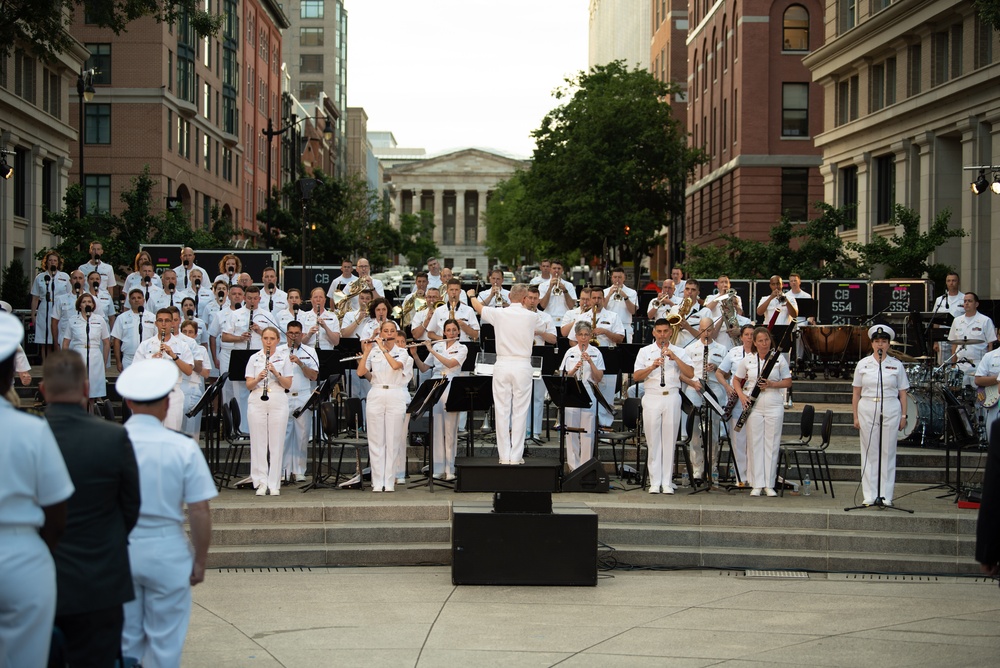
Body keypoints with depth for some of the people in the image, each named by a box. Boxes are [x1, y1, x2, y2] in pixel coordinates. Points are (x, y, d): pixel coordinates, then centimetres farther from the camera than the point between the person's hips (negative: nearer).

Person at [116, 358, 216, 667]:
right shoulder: (183, 448, -11)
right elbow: (200, 511, -9)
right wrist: (200, 561, 4)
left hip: (116, 550, 2)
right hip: (166, 552, -2)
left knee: (124, 642, 15)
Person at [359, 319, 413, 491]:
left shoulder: (402, 353, 5)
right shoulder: (373, 352, 9)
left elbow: (395, 365, -17)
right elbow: (360, 372, -1)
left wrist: (383, 348, -11)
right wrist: (366, 352, -6)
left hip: (395, 397, -1)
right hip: (375, 396, 1)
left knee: (392, 441, -1)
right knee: (376, 441, 1)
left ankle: (389, 482, 2)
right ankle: (377, 482, 4)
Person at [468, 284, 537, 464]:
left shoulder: (499, 314, 0)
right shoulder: (531, 317, -1)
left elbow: (478, 307, 20)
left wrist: (472, 295, 41)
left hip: (502, 365, 1)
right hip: (522, 366, -1)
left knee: (502, 411, 5)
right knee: (519, 412, 2)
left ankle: (504, 456, 6)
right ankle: (516, 456, 1)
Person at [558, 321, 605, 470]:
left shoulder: (596, 353, 4)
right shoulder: (570, 353, 8)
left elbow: (599, 378, -2)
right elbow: (565, 377, 4)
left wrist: (590, 362, -14)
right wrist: (575, 369, -14)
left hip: (589, 394, -1)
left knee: (587, 433, -1)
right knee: (571, 432, 1)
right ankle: (574, 467, 8)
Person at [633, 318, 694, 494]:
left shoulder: (679, 352, 11)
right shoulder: (645, 351, 10)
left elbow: (690, 374, -2)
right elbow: (636, 377, 0)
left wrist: (675, 358, -12)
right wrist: (652, 367, -15)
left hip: (672, 398, 0)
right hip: (652, 398, 0)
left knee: (669, 440, 0)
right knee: (653, 441, -1)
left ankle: (667, 482, 3)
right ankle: (655, 482, 2)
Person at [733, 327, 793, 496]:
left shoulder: (779, 359, 2)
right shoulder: (747, 360, 5)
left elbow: (788, 382, 3)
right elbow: (736, 380, 13)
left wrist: (772, 384, -14)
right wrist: (741, 395, -4)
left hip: (774, 406, -1)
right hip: (754, 406, 1)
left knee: (772, 444, 1)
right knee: (754, 443, 1)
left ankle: (769, 484, 8)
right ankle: (757, 484, 7)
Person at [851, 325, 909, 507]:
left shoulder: (896, 365, 7)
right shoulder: (863, 364, 7)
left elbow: (902, 393, 7)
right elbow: (856, 393, 8)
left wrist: (903, 416, 0)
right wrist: (855, 416, 2)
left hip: (890, 410, 0)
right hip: (867, 409, 0)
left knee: (888, 452, 1)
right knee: (869, 452, 2)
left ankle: (886, 496, 6)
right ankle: (870, 496, 7)